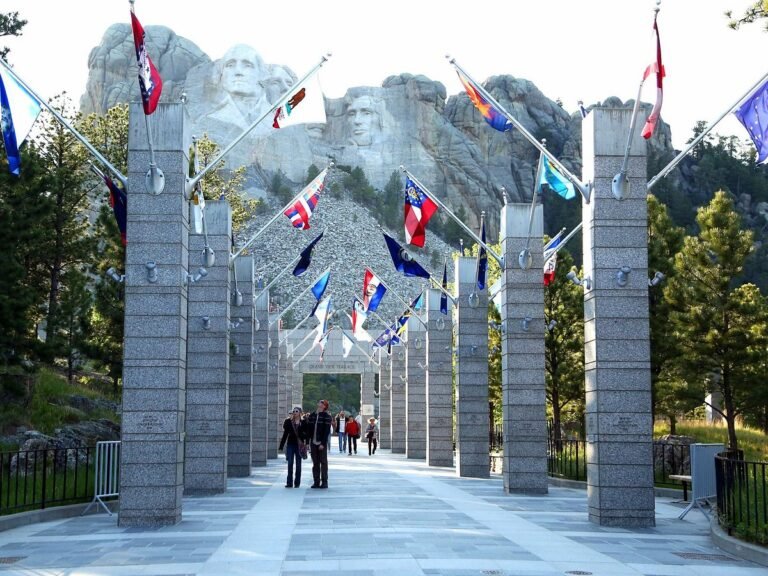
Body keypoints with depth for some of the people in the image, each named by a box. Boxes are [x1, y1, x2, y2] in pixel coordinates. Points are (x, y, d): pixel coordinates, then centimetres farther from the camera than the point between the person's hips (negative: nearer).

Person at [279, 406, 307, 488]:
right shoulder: (288, 422, 4)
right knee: (290, 464, -2)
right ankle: (289, 483, 0)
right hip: (290, 444, 1)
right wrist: (281, 445, 3)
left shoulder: (303, 423, 2)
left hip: (299, 445, -1)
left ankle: (297, 483, 12)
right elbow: (285, 434, 6)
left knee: (298, 464, 5)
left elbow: (306, 434, 4)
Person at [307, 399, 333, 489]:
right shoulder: (311, 416, 12)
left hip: (322, 443, -5)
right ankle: (316, 482, 12)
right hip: (313, 443, 5)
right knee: (315, 463, 8)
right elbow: (308, 429, 12)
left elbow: (326, 431, -11)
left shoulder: (327, 417, -4)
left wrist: (323, 443, -17)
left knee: (323, 462, 0)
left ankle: (324, 482, 4)